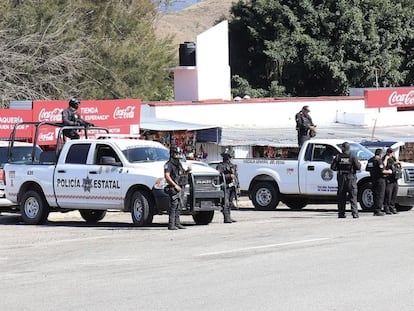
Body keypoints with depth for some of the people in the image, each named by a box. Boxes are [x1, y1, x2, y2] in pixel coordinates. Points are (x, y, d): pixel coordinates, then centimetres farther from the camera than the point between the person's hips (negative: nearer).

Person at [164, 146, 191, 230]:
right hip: (173, 189, -8)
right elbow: (167, 176, -17)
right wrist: (175, 185, -23)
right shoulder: (169, 164, -7)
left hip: (181, 188, 8)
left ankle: (177, 223, 13)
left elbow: (182, 174, 27)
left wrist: (187, 171, 6)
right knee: (173, 206, -13)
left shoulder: (179, 164, 19)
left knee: (178, 207, 9)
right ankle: (171, 225, -15)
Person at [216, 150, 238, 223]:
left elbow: (235, 176, 27)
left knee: (230, 203, 10)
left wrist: (236, 186, 21)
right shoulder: (220, 166, -3)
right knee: (226, 203, -13)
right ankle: (226, 218, -16)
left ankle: (229, 217, 15)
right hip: (225, 186, -7)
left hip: (232, 187, 7)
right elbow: (220, 176, -17)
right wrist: (229, 176, -21)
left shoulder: (232, 165, 21)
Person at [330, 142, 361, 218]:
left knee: (341, 197, 8)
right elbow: (358, 167, -10)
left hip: (341, 178, 2)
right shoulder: (353, 157, -7)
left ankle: (341, 213, 7)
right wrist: (358, 163, 12)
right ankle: (355, 213, -8)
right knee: (353, 197, 0)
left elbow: (333, 167, 0)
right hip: (351, 178, -2)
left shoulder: (338, 156, -1)